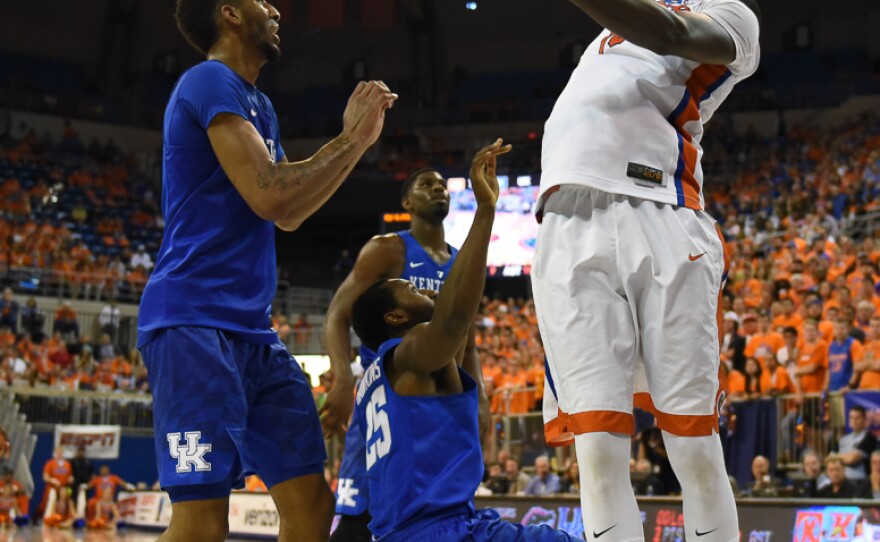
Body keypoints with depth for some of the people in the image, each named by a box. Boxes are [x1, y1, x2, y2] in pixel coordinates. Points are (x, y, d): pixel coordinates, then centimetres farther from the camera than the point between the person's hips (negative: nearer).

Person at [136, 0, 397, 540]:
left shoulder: (259, 105, 22)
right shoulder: (211, 81, -7)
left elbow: (289, 214, 28)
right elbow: (268, 195, -17)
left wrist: (355, 140, 21)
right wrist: (351, 141, -6)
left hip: (252, 328, 10)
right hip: (195, 321, -10)